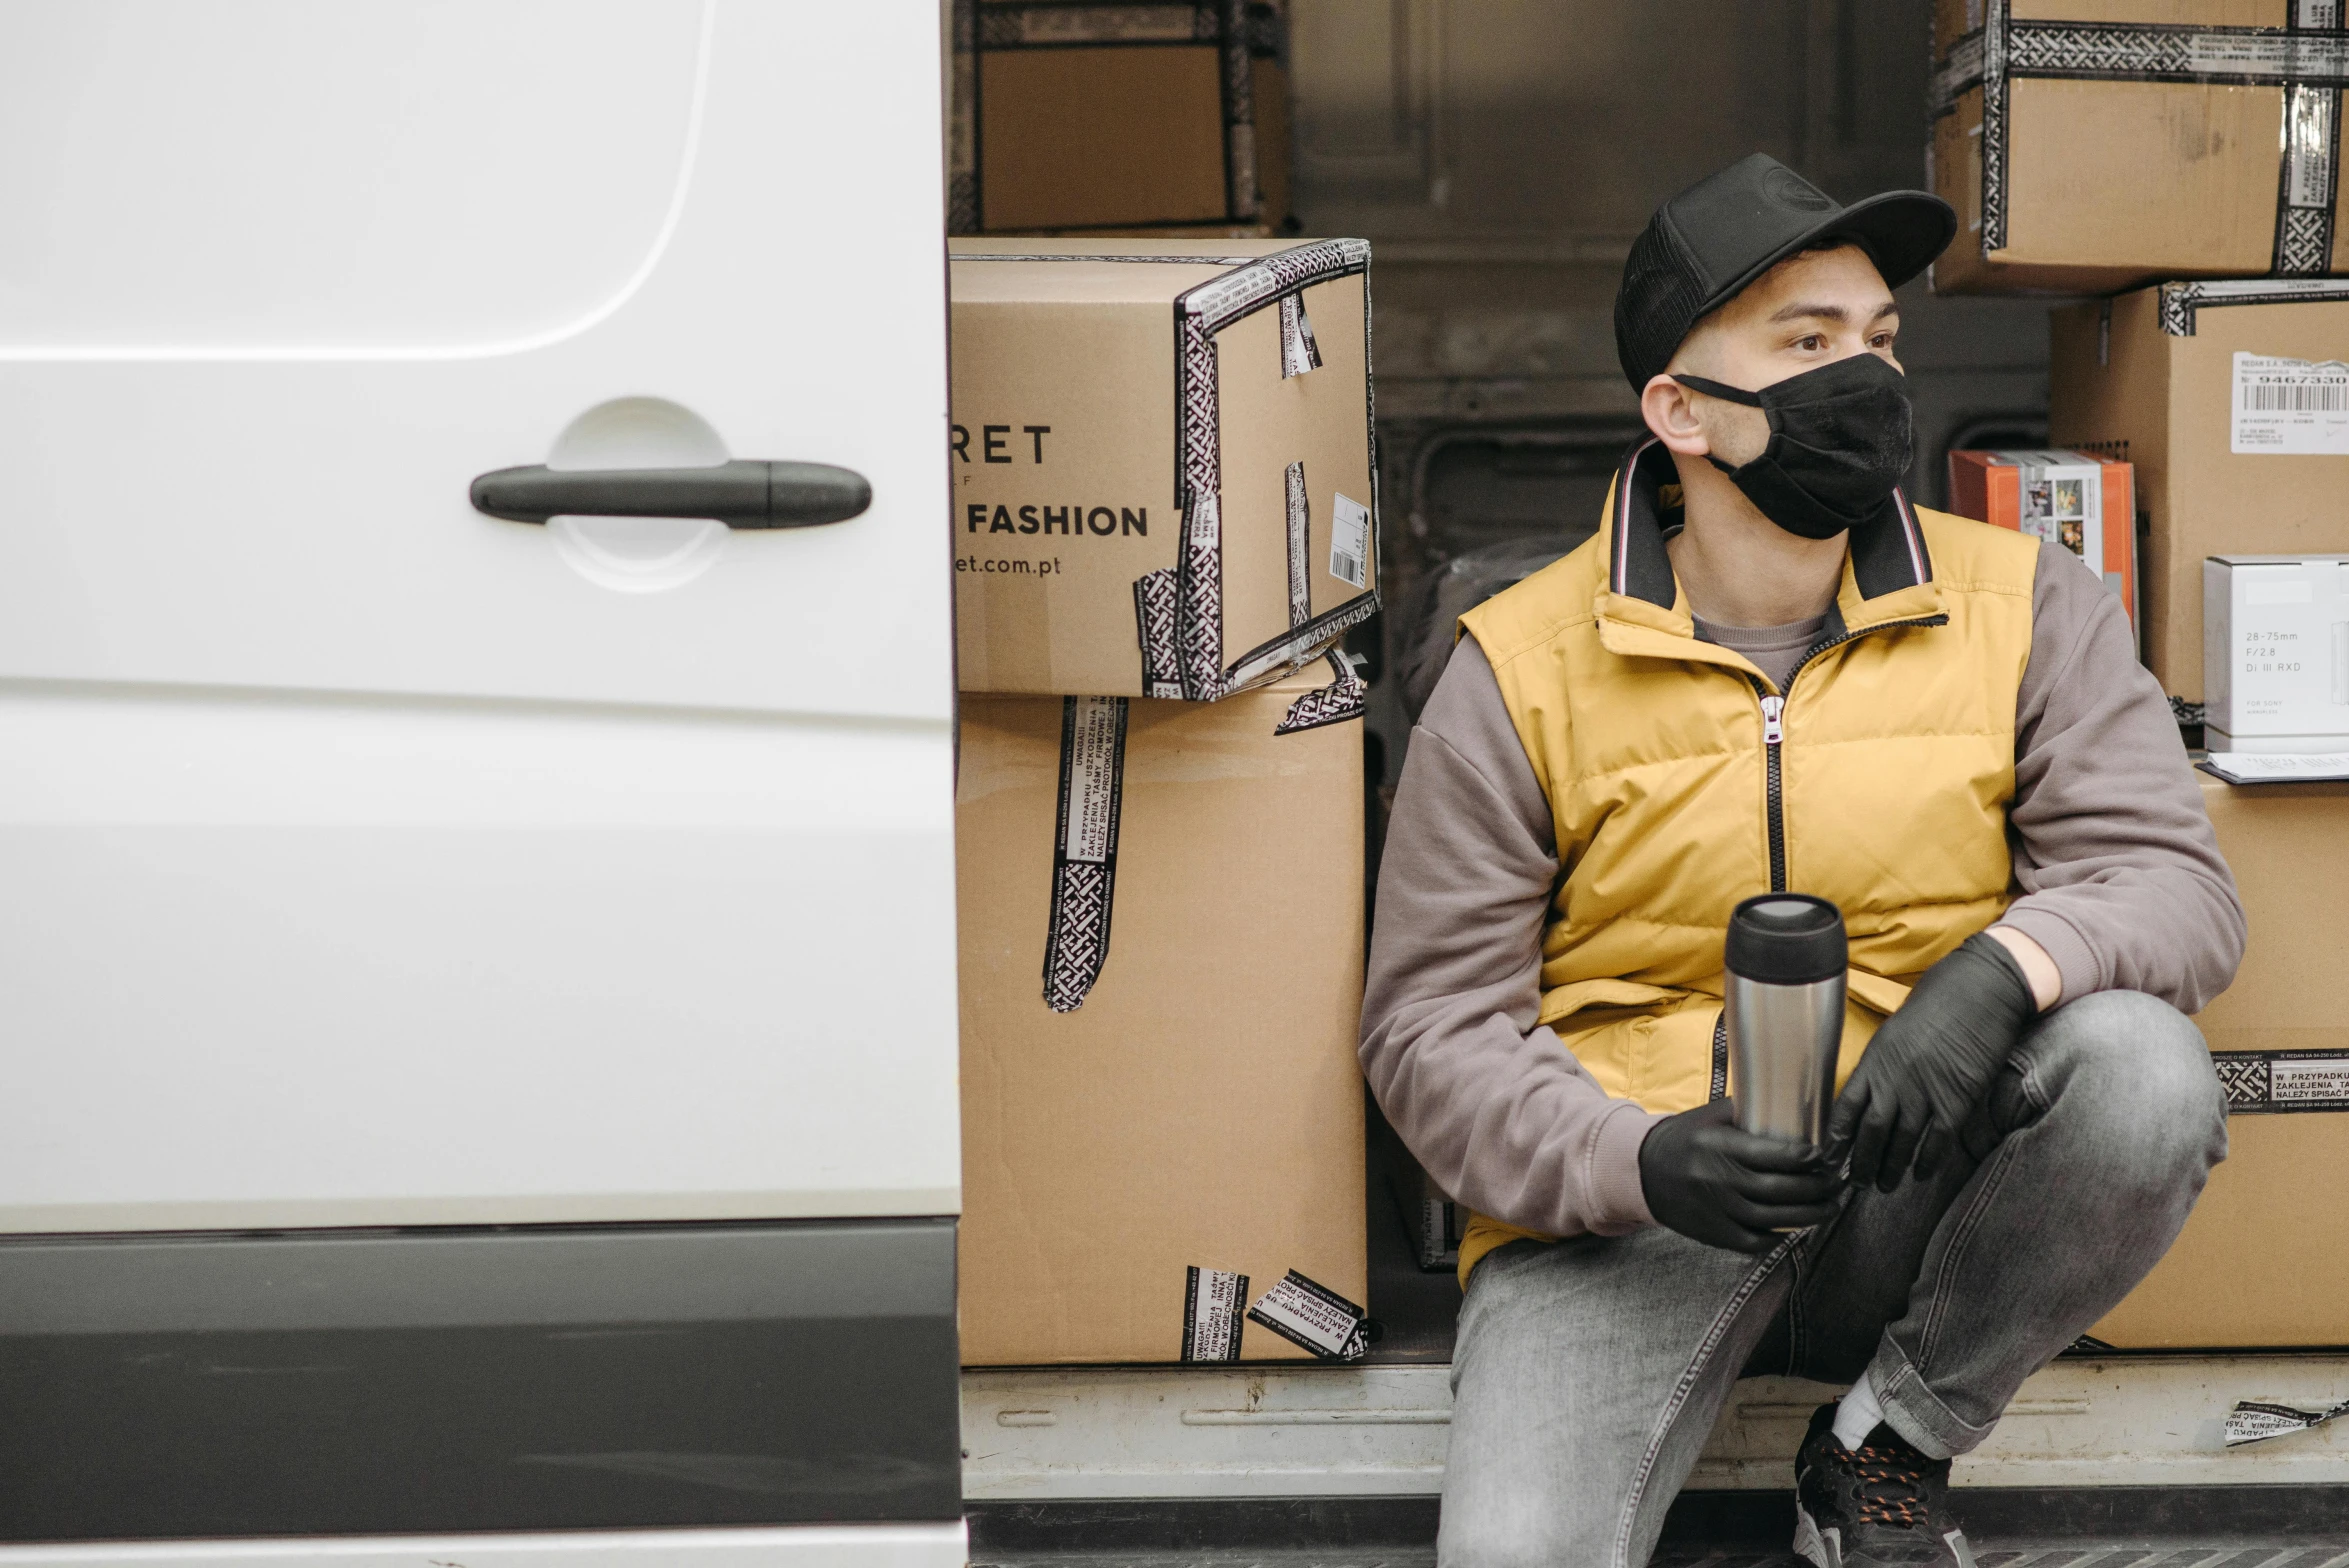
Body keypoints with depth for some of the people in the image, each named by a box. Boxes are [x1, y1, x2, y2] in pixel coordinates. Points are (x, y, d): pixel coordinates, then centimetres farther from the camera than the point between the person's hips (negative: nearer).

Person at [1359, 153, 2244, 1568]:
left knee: (2142, 1068, -28)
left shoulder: (2028, 605, 3)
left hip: (1915, 1189, 4)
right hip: (1624, 1204, -3)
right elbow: (1433, 1026, -2)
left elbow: (2176, 879, -4)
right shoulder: (1524, 666, -3)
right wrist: (1639, 1164, -21)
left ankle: (1890, 1448, -5)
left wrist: (2005, 964, -27)